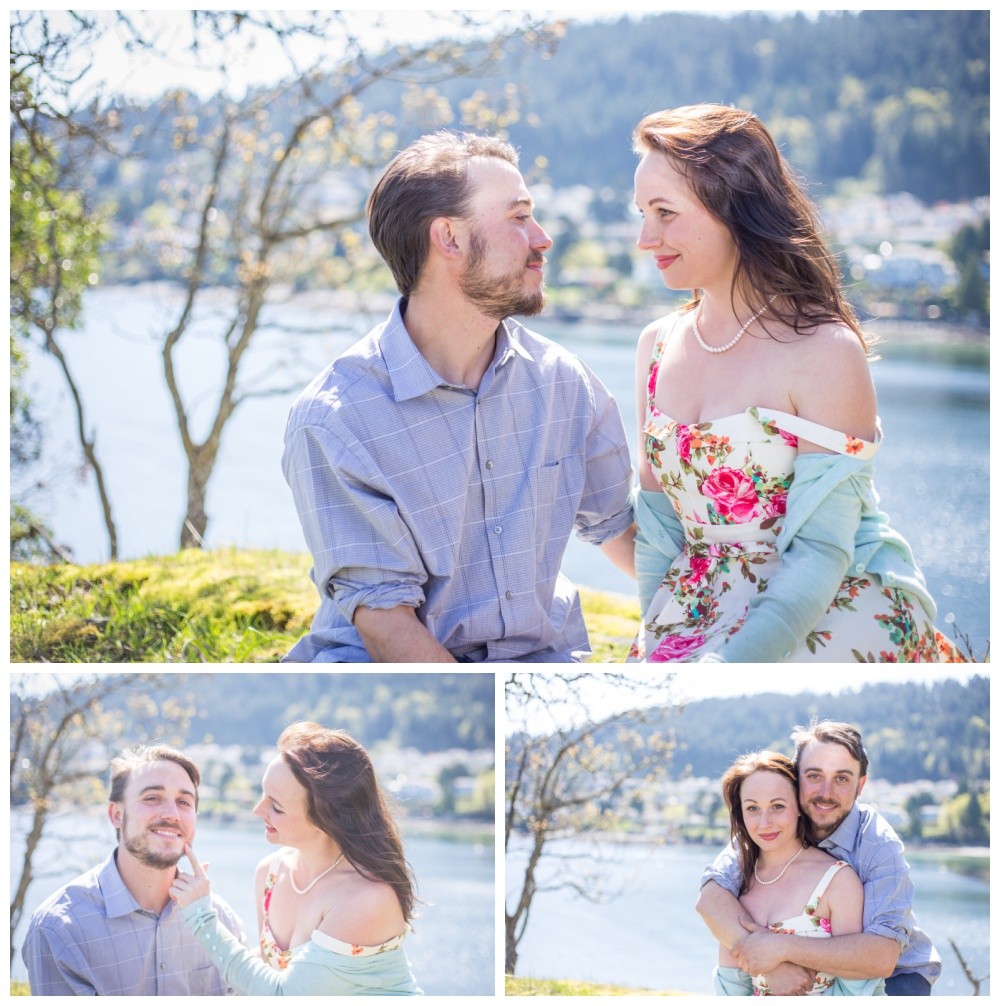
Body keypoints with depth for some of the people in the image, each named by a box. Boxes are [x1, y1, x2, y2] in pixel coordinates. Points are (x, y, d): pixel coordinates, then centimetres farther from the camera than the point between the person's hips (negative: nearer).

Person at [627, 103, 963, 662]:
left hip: (822, 623, -5)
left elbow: (820, 553, -14)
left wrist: (724, 667, -22)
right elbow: (657, 524, 10)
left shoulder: (825, 353, -11)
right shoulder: (658, 347, 7)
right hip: (698, 622, 5)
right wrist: (657, 647, -3)